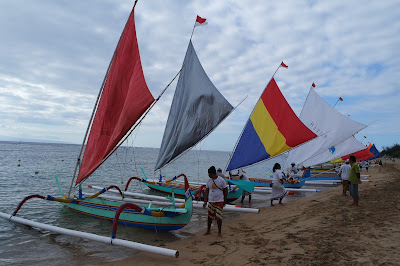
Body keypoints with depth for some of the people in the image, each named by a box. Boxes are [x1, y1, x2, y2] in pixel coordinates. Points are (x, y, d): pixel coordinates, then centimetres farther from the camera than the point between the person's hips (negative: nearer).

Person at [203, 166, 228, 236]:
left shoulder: (221, 180, -9)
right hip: (211, 201, 4)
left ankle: (219, 232, 15)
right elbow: (206, 191, 6)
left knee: (219, 217, -2)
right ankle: (208, 230, 27)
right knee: (210, 217, 10)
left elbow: (225, 191, -2)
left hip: (219, 201, -4)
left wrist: (225, 201, -2)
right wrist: (205, 201, 0)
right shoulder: (208, 181, 2)